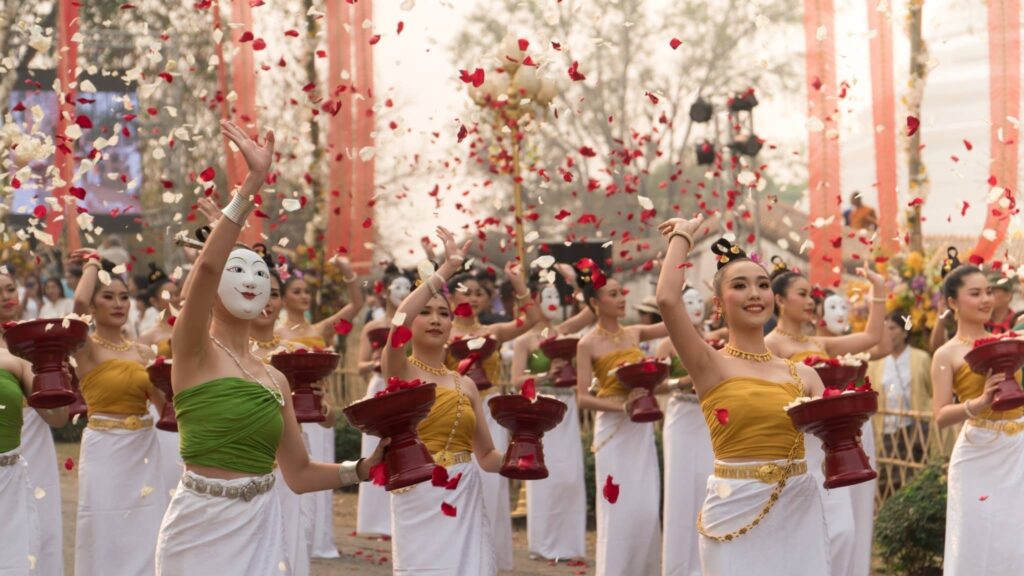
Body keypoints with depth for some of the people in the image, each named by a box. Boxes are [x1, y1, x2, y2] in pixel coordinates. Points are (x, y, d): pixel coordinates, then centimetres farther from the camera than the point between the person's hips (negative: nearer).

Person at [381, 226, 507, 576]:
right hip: (420, 502, -4)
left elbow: (487, 455, 15)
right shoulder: (400, 372, -1)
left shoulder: (466, 385, 12)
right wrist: (446, 270, -22)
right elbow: (398, 322, -23)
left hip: (467, 501, 4)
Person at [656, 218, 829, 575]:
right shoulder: (711, 366, -3)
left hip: (798, 509, 4)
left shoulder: (802, 374, 9)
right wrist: (682, 236, -3)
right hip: (738, 508, -4)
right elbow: (667, 299, -17)